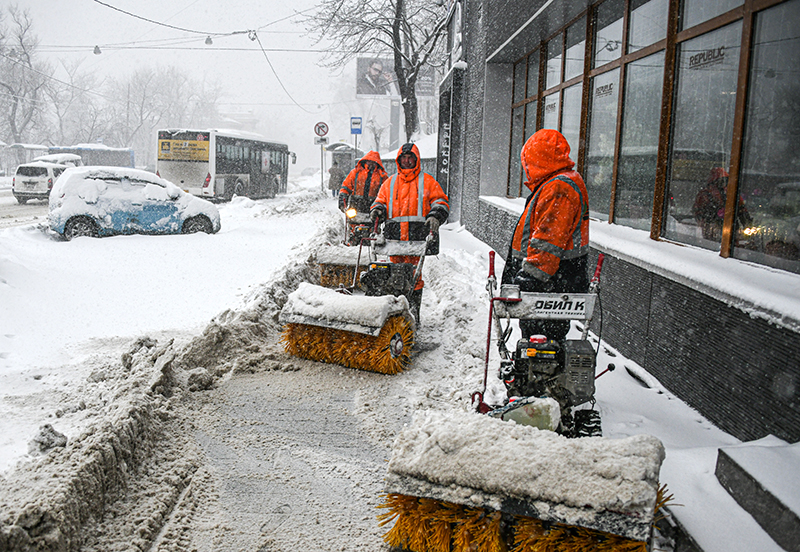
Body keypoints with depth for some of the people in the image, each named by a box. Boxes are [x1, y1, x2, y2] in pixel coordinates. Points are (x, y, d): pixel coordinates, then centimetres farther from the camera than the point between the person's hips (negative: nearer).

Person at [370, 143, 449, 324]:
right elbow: (380, 200, 21)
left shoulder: (426, 181, 14)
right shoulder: (390, 182, 22)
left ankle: (413, 312, -4)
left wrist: (435, 216, -8)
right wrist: (377, 210, -2)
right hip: (394, 234, 3)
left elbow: (441, 201, 11)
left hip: (417, 234, -3)